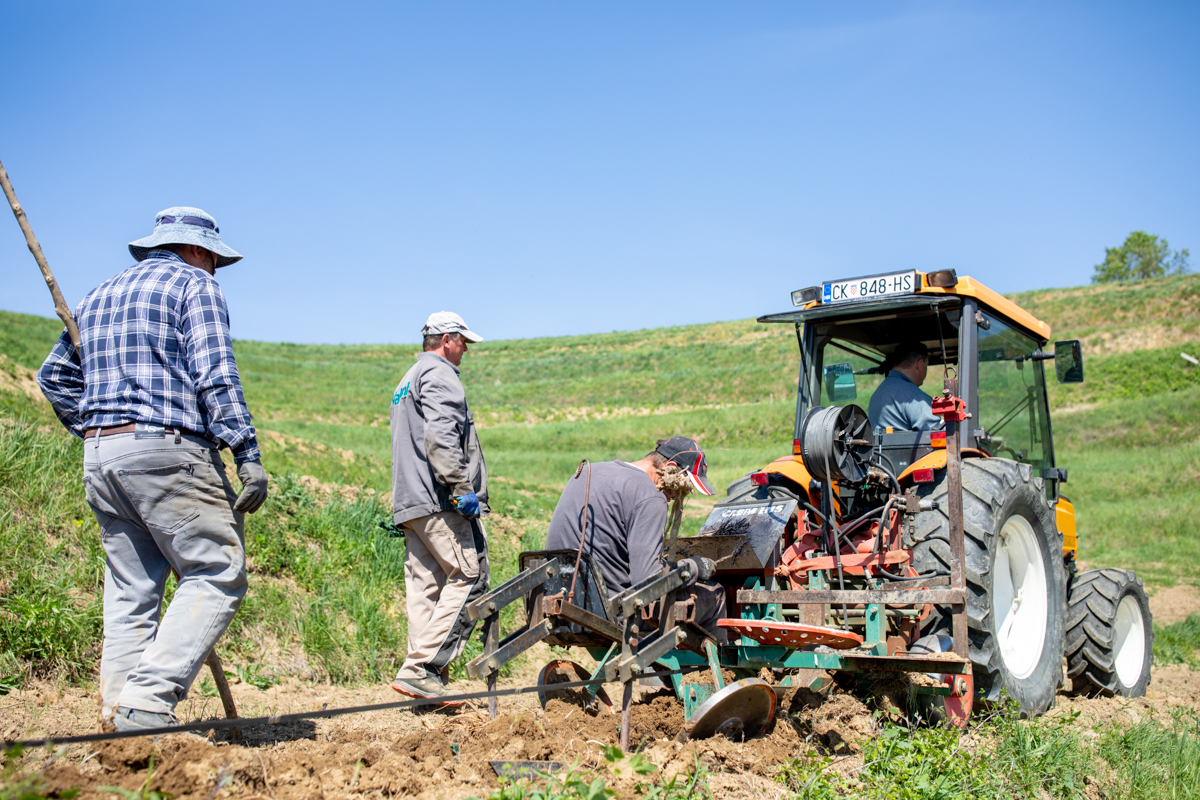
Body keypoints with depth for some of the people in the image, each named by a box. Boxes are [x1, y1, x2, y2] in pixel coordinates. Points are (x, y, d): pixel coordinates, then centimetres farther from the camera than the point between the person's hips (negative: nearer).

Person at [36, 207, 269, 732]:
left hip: (100, 455, 8)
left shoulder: (100, 296, 25)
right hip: (166, 449, -8)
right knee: (217, 574, -7)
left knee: (129, 591, 9)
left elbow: (55, 376, 28)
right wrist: (248, 456, -15)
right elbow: (215, 375, -12)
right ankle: (148, 701, -18)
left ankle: (121, 714, 6)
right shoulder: (193, 285, 2)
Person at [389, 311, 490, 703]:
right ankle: (420, 669, -16)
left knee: (425, 585, 5)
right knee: (468, 577, -10)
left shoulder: (408, 381, 29)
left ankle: (426, 681, 3)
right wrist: (462, 489, -20)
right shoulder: (439, 374, -4)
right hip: (438, 500, -10)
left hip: (410, 503, 10)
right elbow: (440, 437, -19)